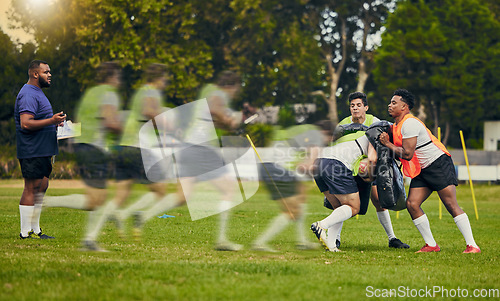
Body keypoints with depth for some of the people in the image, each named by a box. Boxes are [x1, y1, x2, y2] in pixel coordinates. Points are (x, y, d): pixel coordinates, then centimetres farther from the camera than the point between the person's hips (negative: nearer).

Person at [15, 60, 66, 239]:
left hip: (41, 151, 11)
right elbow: (26, 124, -25)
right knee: (31, 189, -8)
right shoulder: (28, 95, -15)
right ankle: (26, 232, -4)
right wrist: (51, 121, -27)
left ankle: (34, 229, 20)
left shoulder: (37, 93, 20)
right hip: (32, 152, -11)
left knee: (42, 185, 13)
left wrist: (54, 122, 19)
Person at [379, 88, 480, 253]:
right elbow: (399, 154, 18)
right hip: (422, 170, 9)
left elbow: (407, 154, -22)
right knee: (412, 204, -5)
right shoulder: (396, 125, 14)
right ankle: (431, 245, 1)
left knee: (451, 205, -14)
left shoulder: (409, 123, -16)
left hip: (439, 164, -9)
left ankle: (472, 245, -15)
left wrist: (388, 144, -10)